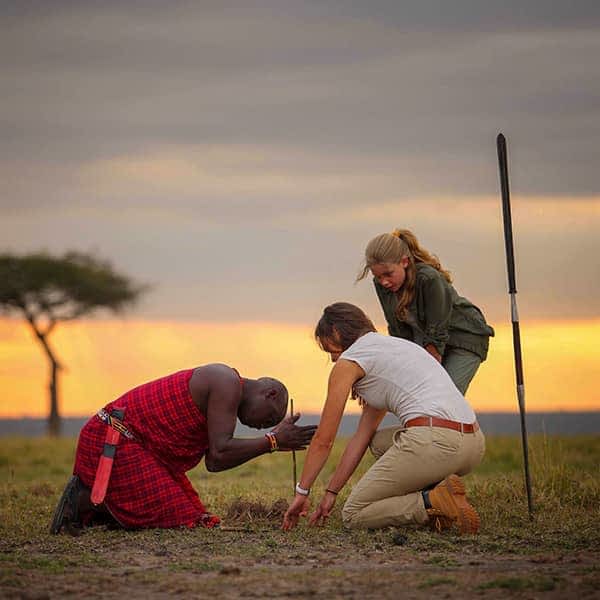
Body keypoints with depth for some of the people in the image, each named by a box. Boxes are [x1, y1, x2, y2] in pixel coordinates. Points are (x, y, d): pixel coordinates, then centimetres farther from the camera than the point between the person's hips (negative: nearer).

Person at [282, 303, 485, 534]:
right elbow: (362, 435, 32)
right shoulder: (395, 345, 30)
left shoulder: (349, 360, 6)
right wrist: (331, 493, 33)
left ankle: (434, 504, -13)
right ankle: (436, 489, 9)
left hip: (434, 442, -8)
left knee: (353, 515, 8)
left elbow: (323, 439, 10)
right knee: (379, 441, 34)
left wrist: (302, 493, 22)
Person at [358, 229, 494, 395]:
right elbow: (398, 332, -8)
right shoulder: (382, 285, -14)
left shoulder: (429, 279, -33)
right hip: (422, 340, 6)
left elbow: (436, 335, -28)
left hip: (465, 337, -6)